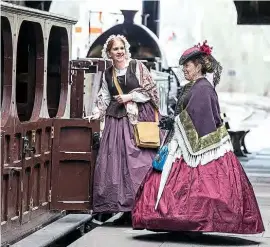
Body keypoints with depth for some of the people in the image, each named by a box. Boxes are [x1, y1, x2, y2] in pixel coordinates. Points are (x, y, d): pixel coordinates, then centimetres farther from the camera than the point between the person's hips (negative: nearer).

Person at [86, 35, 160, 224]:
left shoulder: (137, 67, 1)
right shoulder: (108, 74, 15)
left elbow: (150, 90, 0)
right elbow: (104, 97, 20)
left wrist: (130, 96, -7)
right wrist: (96, 114, 7)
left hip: (138, 118, -4)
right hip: (116, 120, 5)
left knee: (138, 161, -12)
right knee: (115, 162, -4)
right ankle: (125, 209, 0)